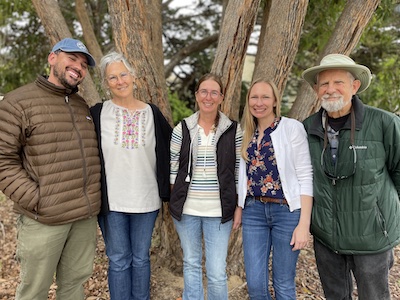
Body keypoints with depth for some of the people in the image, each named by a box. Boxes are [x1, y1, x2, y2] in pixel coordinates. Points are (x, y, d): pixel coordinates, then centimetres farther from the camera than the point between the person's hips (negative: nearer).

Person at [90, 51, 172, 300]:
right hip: (111, 200, -1)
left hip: (146, 199, 1)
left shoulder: (152, 113, 2)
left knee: (141, 258, 15)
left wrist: (167, 185, 7)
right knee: (119, 260, 10)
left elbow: (170, 148, 10)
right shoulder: (97, 113, -3)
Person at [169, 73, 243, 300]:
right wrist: (177, 198, 2)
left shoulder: (234, 130, -1)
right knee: (191, 264, 17)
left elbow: (240, 170, 1)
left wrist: (238, 207, -1)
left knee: (217, 272, 2)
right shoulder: (182, 128, 1)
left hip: (219, 211, -1)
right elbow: (173, 166, 5)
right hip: (187, 209, 2)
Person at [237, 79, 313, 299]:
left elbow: (305, 177, -9)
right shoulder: (247, 133, 9)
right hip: (254, 211, 4)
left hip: (287, 211, -4)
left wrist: (304, 223, -13)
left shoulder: (292, 128, -6)